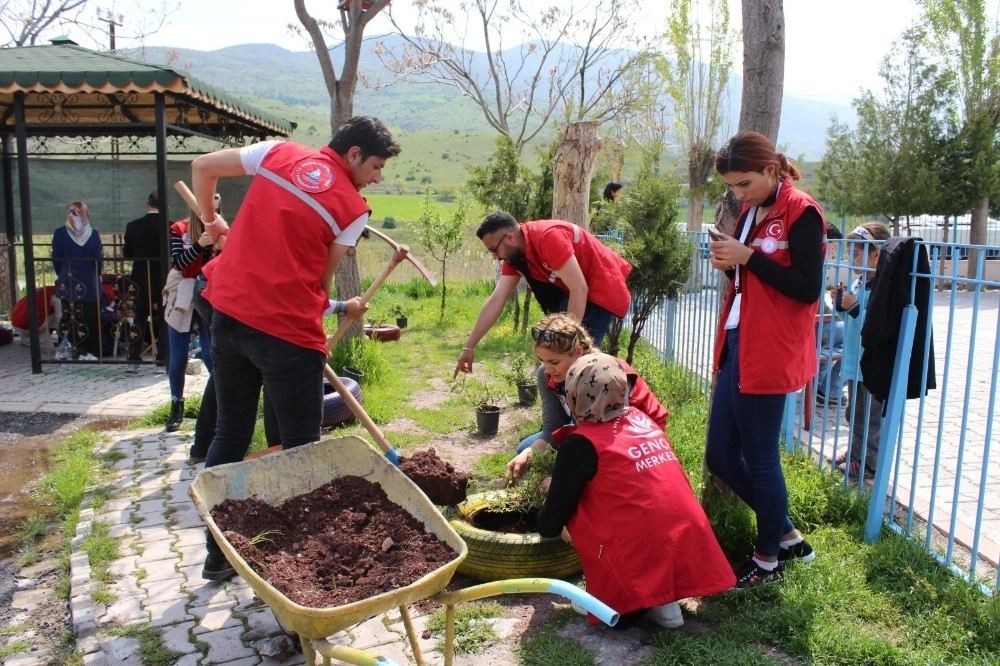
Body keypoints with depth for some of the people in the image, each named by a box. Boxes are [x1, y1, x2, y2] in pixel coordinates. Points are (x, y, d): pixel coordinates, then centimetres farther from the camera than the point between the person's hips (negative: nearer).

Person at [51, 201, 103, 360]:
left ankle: (64, 350, 12)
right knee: (90, 318, 4)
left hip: (67, 283, 1)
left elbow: (56, 258, 1)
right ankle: (88, 351, 4)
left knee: (68, 316, 10)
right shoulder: (93, 234, -5)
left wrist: (60, 275, 18)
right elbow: (99, 259, -4)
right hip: (89, 283, -1)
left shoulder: (60, 233, -3)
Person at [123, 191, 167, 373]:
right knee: (163, 321, 4)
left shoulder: (133, 226, -3)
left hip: (141, 280, 2)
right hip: (164, 280, -2)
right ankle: (162, 362, 3)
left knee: (139, 320, 11)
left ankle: (133, 361, 13)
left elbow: (127, 254, 2)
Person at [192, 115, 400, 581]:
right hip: (287, 331, -6)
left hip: (227, 315, 6)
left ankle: (219, 553, 29)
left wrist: (211, 220, 29)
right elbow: (320, 280, 1)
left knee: (230, 437, 17)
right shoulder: (353, 207, -3)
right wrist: (342, 308, 20)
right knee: (300, 448, 8)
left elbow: (202, 167, 15)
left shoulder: (279, 152, 9)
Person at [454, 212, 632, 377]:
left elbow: (579, 289, -27)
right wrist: (469, 347, -1)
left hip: (604, 290, -9)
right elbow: (495, 301, 1)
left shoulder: (548, 236, -28)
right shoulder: (513, 254, -1)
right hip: (576, 295, 9)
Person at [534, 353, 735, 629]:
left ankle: (638, 602, 3)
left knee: (572, 505, 10)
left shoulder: (581, 444, -7)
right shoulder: (643, 421, 11)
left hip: (644, 559, -6)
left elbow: (549, 525, 2)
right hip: (690, 554, 7)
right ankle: (664, 600, 11)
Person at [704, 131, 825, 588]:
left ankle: (768, 560, 24)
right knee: (720, 456, 13)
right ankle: (787, 536, 31)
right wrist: (728, 263, -1)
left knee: (759, 459, 2)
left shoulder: (801, 212, -10)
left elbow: (807, 288, -17)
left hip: (769, 353, -9)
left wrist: (747, 257, -18)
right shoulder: (751, 213, 14)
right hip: (737, 345, 9)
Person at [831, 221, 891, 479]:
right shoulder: (858, 283, 8)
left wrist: (853, 307, -29)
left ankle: (867, 460, 16)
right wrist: (841, 303, 3)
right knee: (854, 412, 21)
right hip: (855, 361, 10)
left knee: (871, 415, 5)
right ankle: (856, 452, 36)